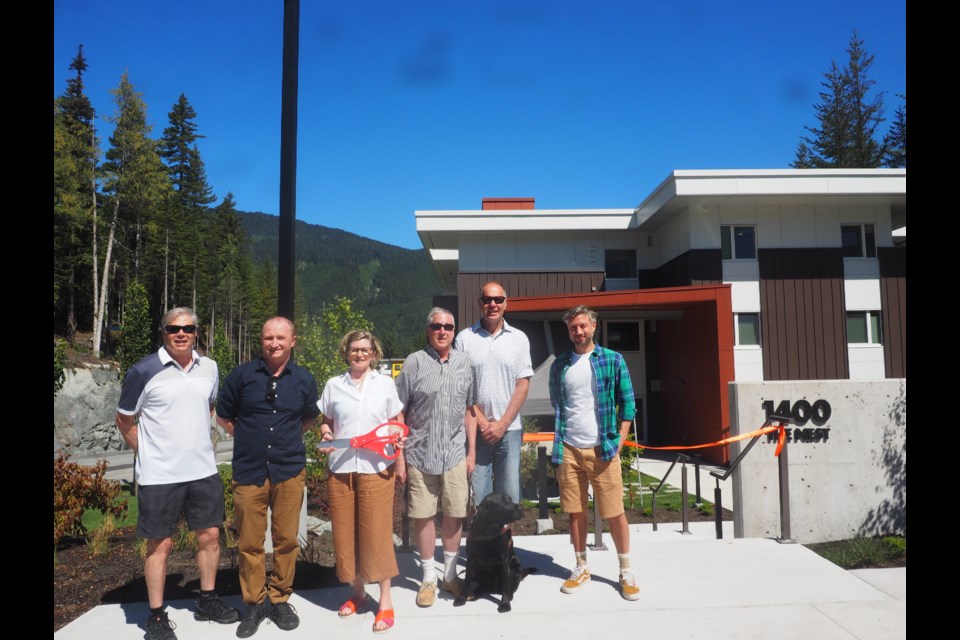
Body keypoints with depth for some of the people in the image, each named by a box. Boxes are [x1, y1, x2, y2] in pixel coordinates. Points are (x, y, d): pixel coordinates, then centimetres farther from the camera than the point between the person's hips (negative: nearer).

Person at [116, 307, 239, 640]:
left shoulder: (208, 368, 4)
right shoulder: (144, 371, -10)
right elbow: (125, 419, -1)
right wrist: (148, 453, -1)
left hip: (203, 470, 5)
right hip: (160, 475, -4)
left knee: (210, 535, 13)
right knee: (160, 544, 6)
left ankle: (207, 601, 31)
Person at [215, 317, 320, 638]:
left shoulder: (304, 380, 2)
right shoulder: (242, 375, -2)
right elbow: (223, 417, 9)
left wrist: (285, 438, 10)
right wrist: (251, 440, 6)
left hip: (289, 471, 1)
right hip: (248, 471, -1)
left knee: (286, 539, 8)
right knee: (249, 542, 6)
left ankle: (280, 599, 25)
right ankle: (253, 603, 23)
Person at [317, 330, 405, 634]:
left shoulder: (386, 384, 5)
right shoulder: (334, 385, 8)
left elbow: (397, 426, 8)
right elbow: (326, 421, 16)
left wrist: (400, 461, 1)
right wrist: (326, 435, -6)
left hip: (377, 469, -2)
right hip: (340, 469, 2)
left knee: (378, 533, 0)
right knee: (346, 533, 8)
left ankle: (385, 601, 12)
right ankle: (357, 592, 27)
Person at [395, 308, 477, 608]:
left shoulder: (464, 362, 6)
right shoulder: (414, 362, -3)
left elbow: (469, 409, 12)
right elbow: (399, 413, -2)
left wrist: (472, 451, 10)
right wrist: (399, 455, -5)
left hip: (454, 453, 2)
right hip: (420, 453, -2)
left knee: (454, 514, 8)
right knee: (423, 515, 5)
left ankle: (450, 573, 27)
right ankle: (428, 577, 21)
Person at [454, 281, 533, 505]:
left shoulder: (519, 339, 6)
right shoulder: (464, 338, 2)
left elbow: (523, 385, 3)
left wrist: (502, 424, -5)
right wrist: (482, 422, -6)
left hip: (509, 429, 1)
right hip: (475, 429, -1)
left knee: (509, 497, 5)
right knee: (477, 498, 2)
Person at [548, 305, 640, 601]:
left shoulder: (613, 360, 1)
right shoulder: (560, 365, 8)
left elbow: (628, 404, 2)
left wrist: (618, 442, -5)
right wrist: (558, 446, 6)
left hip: (603, 450, -2)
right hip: (569, 450, 2)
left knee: (615, 513, 3)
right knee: (576, 513, 10)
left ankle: (626, 572, 18)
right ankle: (581, 568, 25)